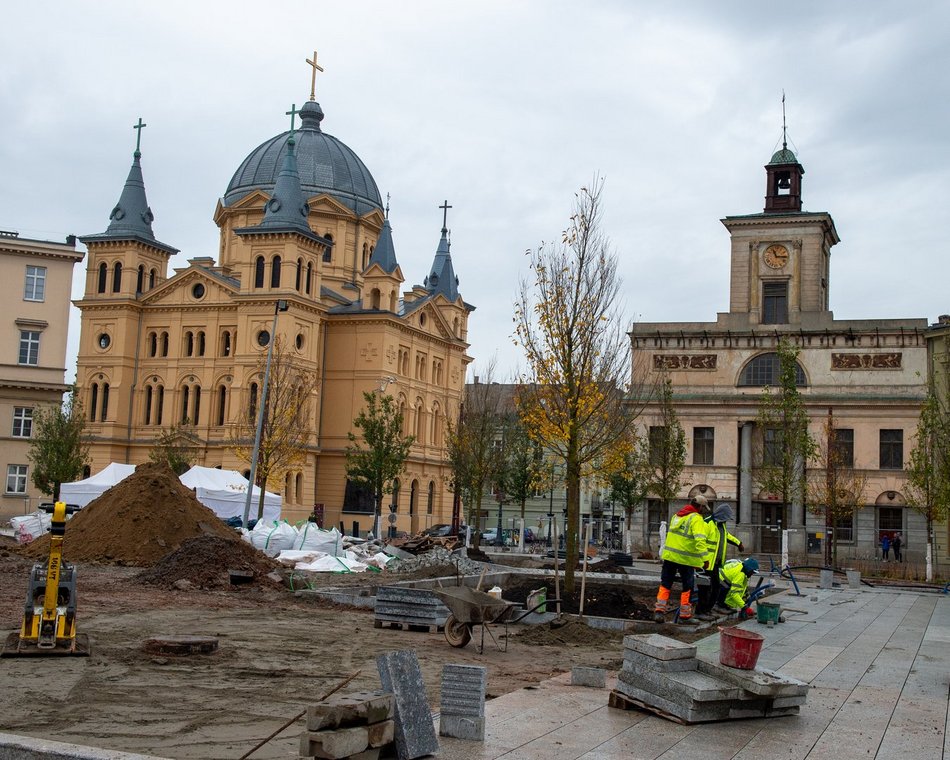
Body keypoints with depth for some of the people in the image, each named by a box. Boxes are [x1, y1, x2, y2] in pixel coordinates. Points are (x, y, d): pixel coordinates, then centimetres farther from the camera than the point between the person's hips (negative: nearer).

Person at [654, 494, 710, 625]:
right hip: (686, 559, -6)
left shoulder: (677, 515, 13)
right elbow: (700, 540, -24)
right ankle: (685, 615, 12)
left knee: (665, 585, 13)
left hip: (669, 555, 6)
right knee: (687, 587, 8)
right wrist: (704, 558, -27)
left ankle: (659, 611, 6)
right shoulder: (696, 519, -12)